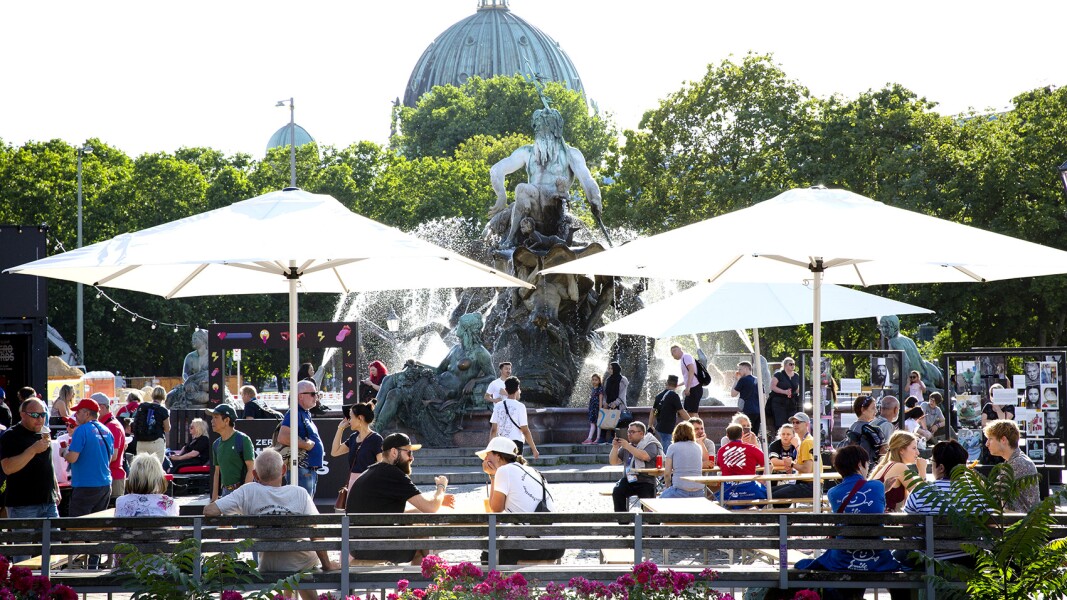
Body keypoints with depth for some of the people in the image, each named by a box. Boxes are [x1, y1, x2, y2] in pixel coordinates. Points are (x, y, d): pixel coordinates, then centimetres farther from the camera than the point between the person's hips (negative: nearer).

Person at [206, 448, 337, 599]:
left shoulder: (248, 492, -16)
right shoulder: (300, 494, -16)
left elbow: (209, 511, -20)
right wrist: (327, 565, -5)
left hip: (268, 568, 1)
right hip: (302, 566, -1)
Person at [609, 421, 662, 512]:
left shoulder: (651, 445, 2)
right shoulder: (625, 447, 18)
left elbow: (645, 456, -19)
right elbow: (613, 462, 17)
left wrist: (628, 446, -14)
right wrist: (615, 448, 0)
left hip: (645, 481, -4)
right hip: (628, 480, 4)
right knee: (617, 491, -25)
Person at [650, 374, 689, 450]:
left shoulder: (659, 395, 8)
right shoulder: (673, 395, -13)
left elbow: (653, 411, 10)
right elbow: (681, 412, -13)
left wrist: (650, 426, 14)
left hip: (659, 427, 8)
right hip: (667, 429, -8)